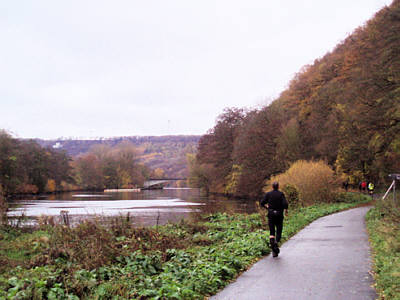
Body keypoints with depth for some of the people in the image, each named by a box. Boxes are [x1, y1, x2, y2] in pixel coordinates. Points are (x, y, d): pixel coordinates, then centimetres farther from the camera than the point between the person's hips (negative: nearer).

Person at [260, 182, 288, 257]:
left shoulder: (268, 194, 0)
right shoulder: (281, 194, -4)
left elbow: (262, 203, -6)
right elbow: (285, 204, -16)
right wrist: (286, 210, 3)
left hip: (271, 215, 1)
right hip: (279, 215, -1)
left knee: (272, 232, 9)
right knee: (279, 231, 9)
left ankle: (272, 243, -13)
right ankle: (276, 242, -19)